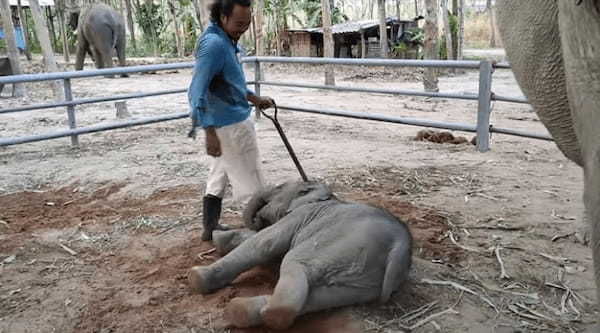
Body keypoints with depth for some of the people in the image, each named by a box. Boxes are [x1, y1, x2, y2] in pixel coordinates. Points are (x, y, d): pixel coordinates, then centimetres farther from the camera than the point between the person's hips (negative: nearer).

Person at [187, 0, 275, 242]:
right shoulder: (213, 44, -20)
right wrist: (209, 132, -29)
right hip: (230, 124, -10)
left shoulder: (226, 40, 9)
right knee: (251, 182, -1)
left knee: (220, 176, 16)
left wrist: (254, 98, 21)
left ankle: (211, 227, 26)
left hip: (227, 123, 10)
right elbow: (198, 91, -25)